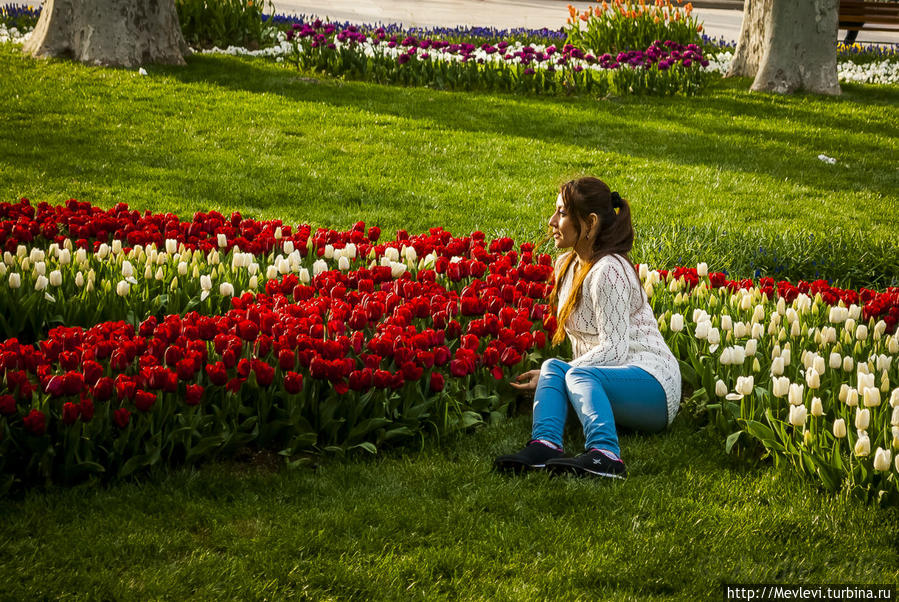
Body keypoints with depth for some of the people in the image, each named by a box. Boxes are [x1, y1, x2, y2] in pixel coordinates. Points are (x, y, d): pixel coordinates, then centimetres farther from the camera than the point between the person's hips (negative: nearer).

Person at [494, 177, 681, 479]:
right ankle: (545, 444, -45)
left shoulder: (608, 271, -13)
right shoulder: (565, 265, 15)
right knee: (552, 366, -19)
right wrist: (552, 372, 5)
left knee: (579, 375, -35)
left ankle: (605, 454, -59)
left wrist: (551, 375, -16)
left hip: (652, 386, -8)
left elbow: (614, 349, -19)